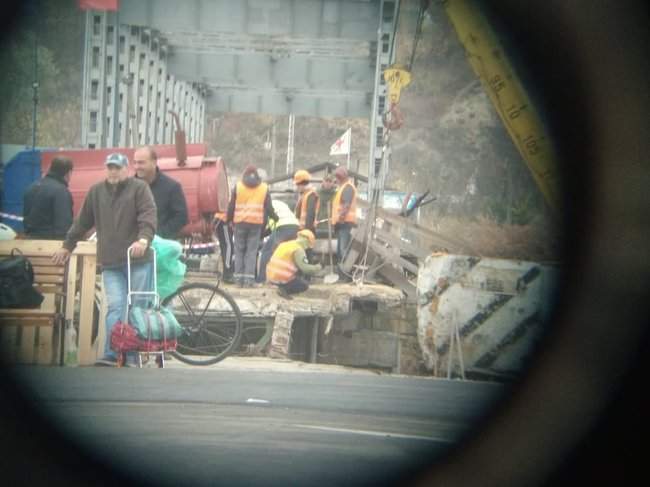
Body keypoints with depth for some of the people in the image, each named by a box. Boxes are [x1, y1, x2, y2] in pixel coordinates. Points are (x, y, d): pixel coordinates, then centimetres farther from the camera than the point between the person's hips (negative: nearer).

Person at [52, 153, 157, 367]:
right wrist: (67, 246, 26)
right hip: (110, 263, 3)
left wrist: (143, 239, -29)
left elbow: (148, 216, -13)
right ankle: (111, 355, -10)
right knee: (115, 307, -7)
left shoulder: (139, 188, 2)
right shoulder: (96, 191, 15)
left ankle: (133, 355, 7)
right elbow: (82, 222, 23)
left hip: (138, 261, -3)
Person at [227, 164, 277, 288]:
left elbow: (231, 206, 3)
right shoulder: (264, 188, 7)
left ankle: (239, 278, 4)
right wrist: (275, 217, 23)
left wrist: (229, 219, 15)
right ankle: (249, 279, -4)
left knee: (239, 250, 7)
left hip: (240, 222, 0)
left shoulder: (238, 186, 3)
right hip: (256, 223, 1)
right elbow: (268, 208, 6)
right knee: (252, 251, 2)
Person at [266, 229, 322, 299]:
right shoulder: (298, 250, -11)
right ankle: (284, 290, -7)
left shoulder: (284, 244, 14)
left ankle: (283, 288, 7)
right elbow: (304, 268, -13)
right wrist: (316, 268, 6)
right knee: (305, 285, 12)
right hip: (283, 279, -8)